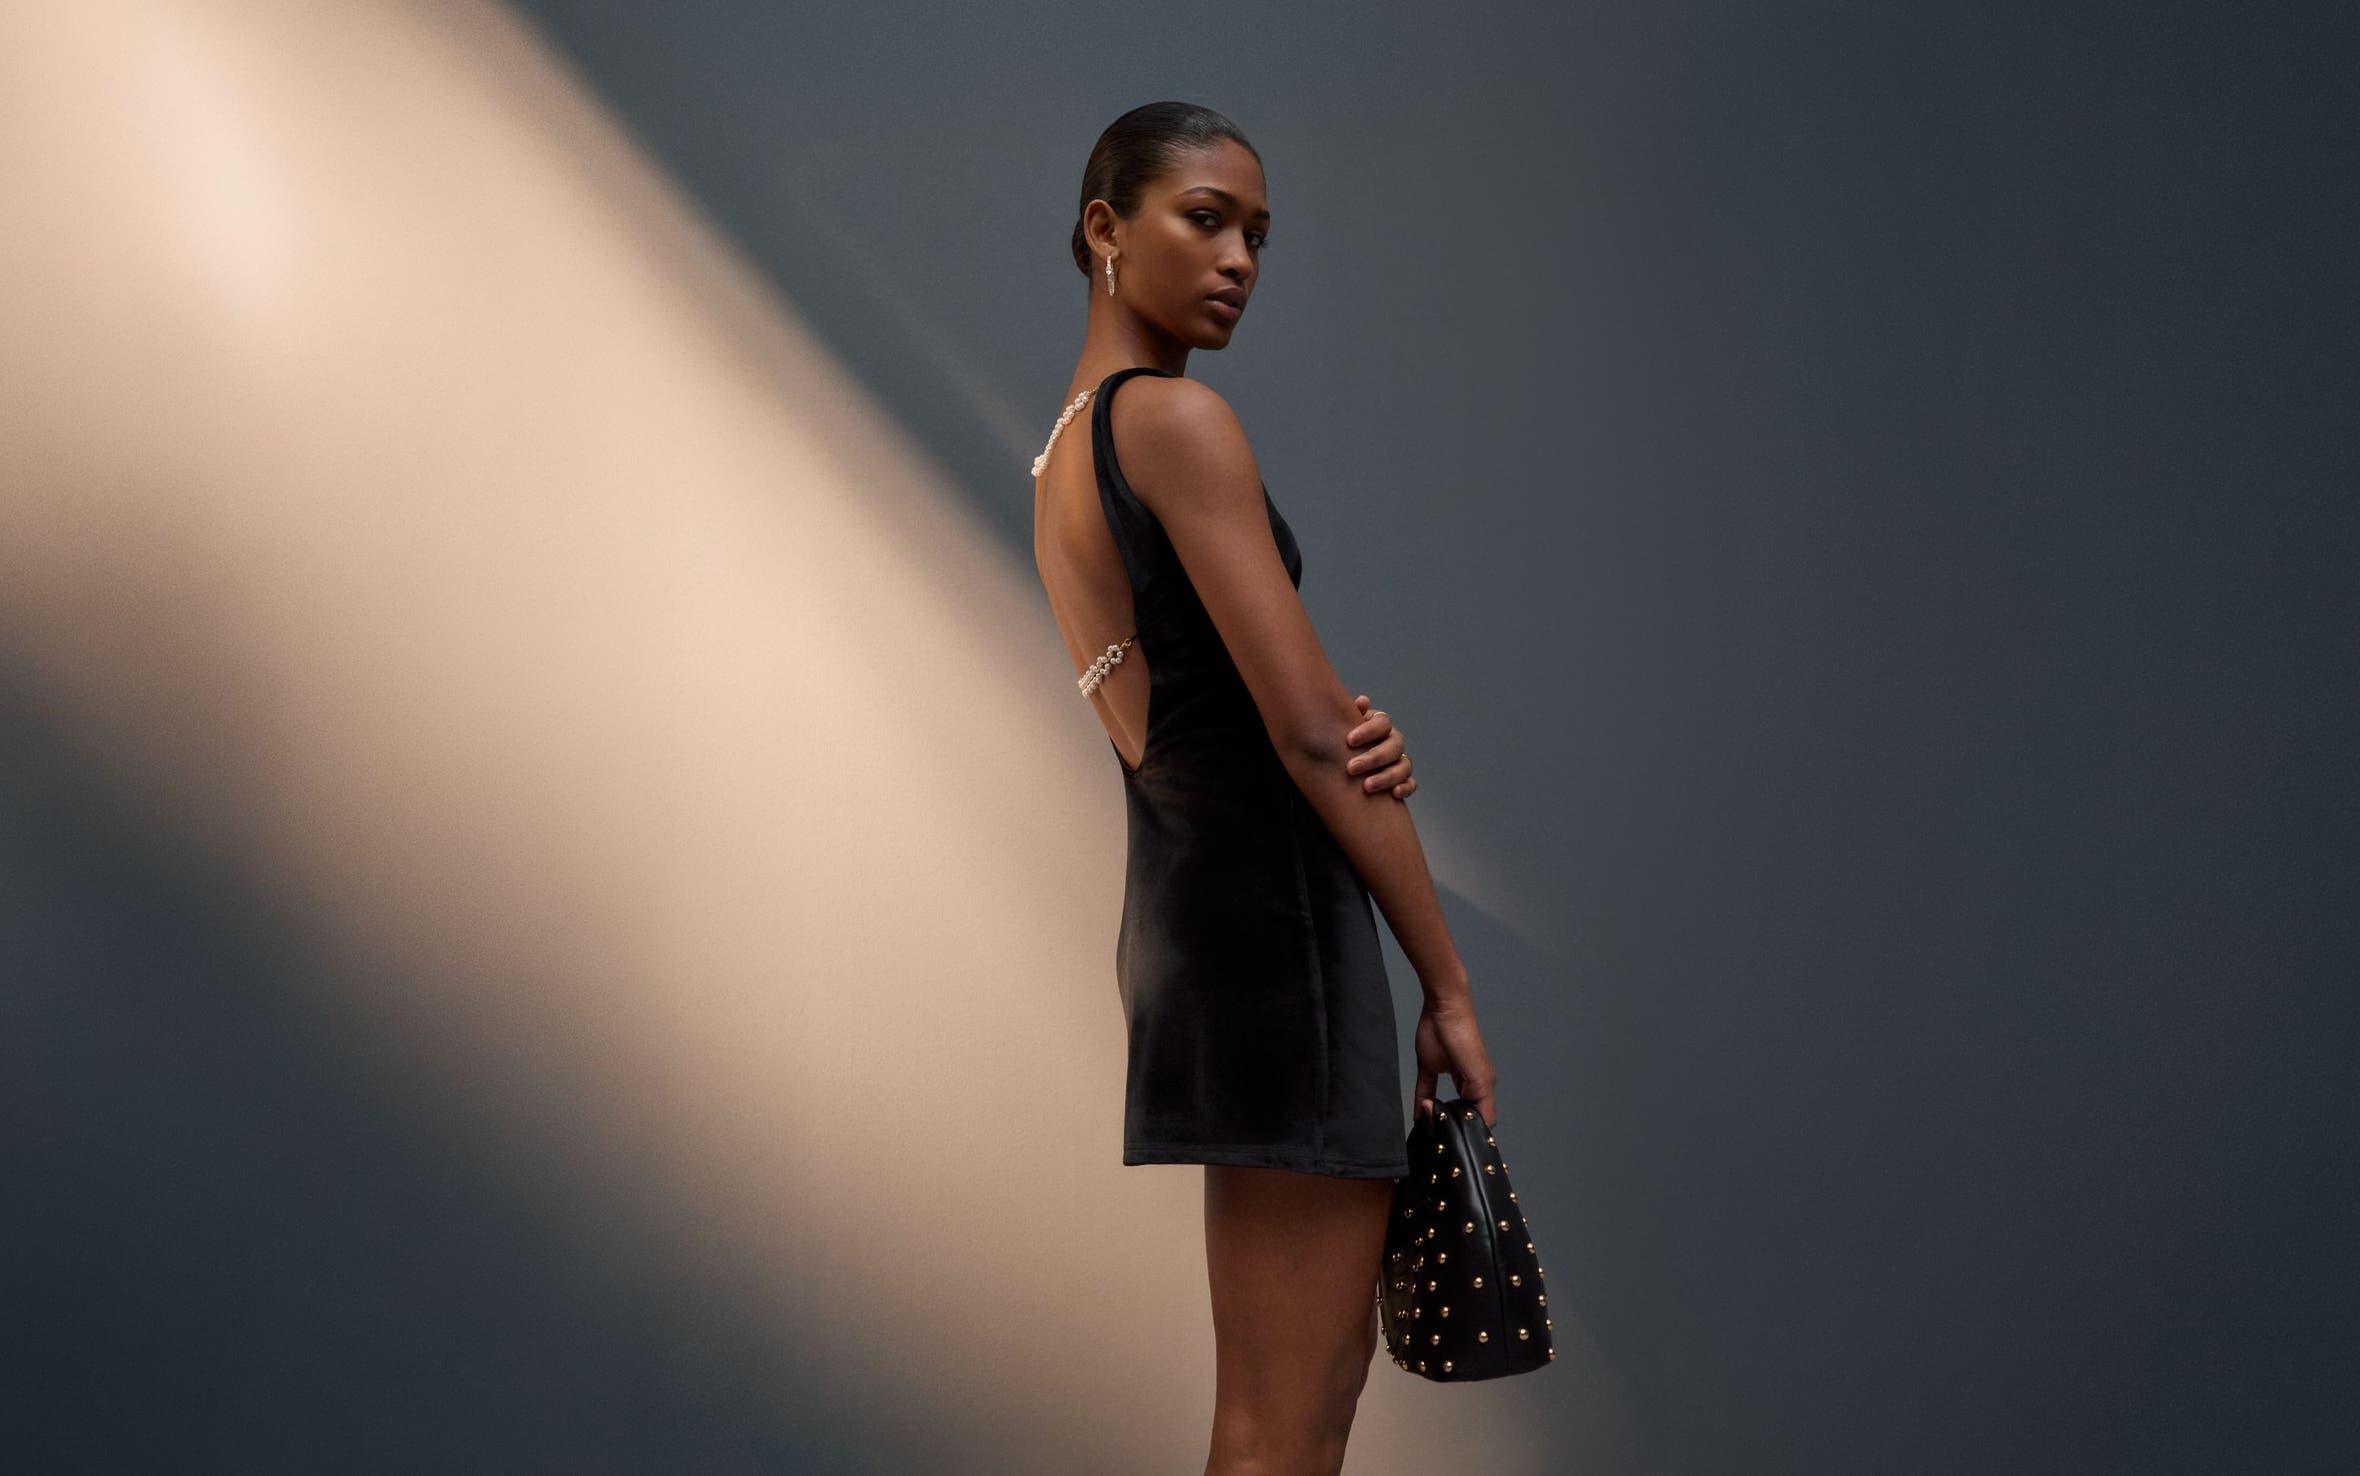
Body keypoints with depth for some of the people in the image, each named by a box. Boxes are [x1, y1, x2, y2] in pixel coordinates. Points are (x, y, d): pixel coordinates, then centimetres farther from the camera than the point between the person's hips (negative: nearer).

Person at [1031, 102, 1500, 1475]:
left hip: (1182, 901, 10)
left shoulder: (1064, 450, 17)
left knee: (1329, 1361, 17)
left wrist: (1358, 737, -3)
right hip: (1275, 913, -10)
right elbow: (1307, 734, -15)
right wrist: (1450, 988, -9)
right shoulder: (1177, 418, -11)